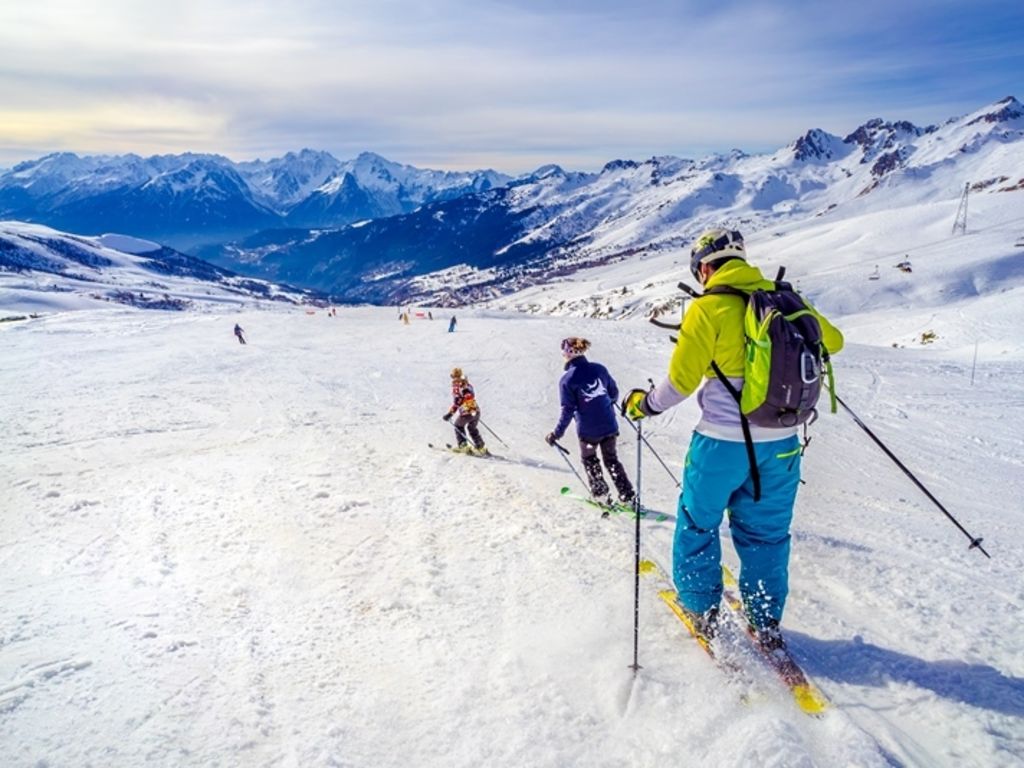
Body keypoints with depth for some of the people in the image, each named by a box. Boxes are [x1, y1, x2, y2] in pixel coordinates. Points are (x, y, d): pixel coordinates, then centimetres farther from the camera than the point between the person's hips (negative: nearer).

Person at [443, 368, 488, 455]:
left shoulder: (456, 387, -8)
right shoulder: (468, 385, 11)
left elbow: (457, 403, -17)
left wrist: (449, 414, -15)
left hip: (466, 413, -6)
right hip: (476, 411, 6)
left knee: (458, 426, 23)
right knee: (472, 428, 29)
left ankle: (463, 446, 17)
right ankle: (481, 448, 26)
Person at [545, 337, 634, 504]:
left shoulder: (567, 379, -11)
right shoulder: (599, 369, 1)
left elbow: (568, 410, -13)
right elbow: (614, 393, 10)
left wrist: (557, 433, -5)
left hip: (588, 430, -4)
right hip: (610, 425, 4)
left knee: (589, 459, 24)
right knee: (611, 459, 22)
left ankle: (601, 493, 23)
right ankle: (628, 495, 20)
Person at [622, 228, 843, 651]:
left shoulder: (708, 308, -12)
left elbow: (681, 381, -13)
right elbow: (832, 341, 17)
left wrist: (644, 404, 4)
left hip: (722, 441, -4)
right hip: (781, 443, 5)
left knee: (698, 522, 17)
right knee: (766, 531, 19)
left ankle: (701, 608, 29)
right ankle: (765, 622, 28)